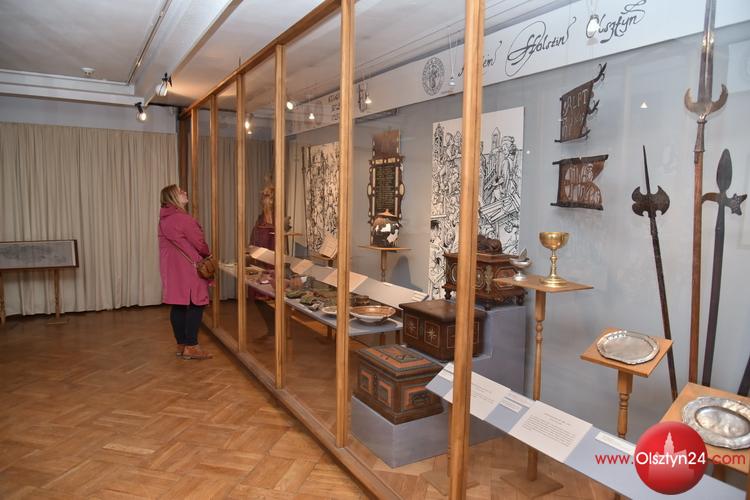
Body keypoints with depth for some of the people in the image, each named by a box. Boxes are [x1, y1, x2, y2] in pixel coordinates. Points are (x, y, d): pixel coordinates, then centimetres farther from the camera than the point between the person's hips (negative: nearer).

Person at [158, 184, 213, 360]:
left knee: (178, 305, 11)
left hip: (172, 269, 9)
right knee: (195, 305, -3)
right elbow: (199, 243, -12)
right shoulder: (183, 219, -16)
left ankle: (181, 344, 19)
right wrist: (208, 254, 8)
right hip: (188, 268, -9)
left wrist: (202, 254, 13)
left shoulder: (164, 219, 11)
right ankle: (191, 347, -1)